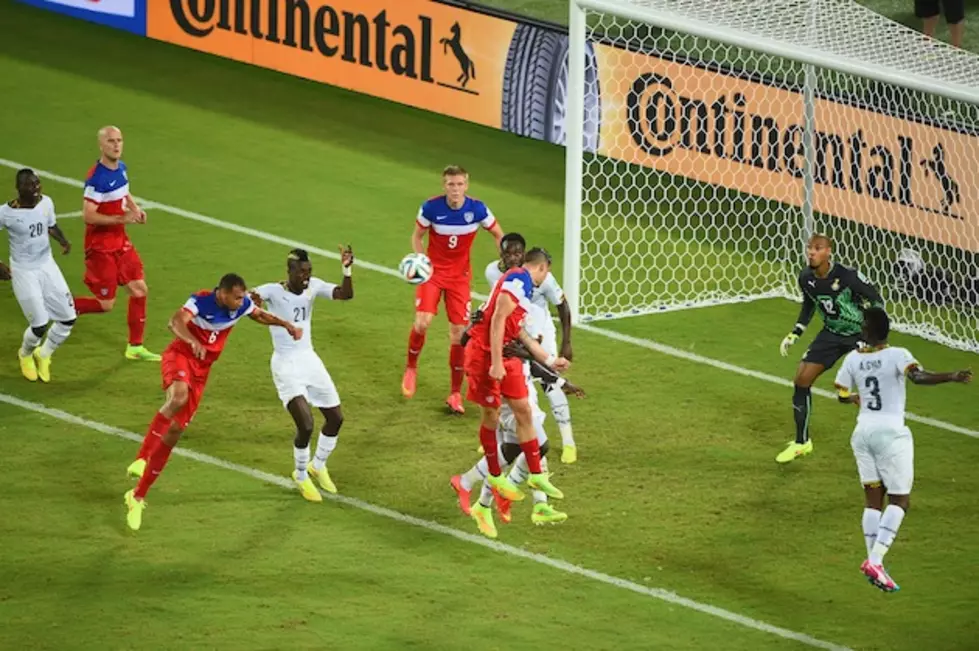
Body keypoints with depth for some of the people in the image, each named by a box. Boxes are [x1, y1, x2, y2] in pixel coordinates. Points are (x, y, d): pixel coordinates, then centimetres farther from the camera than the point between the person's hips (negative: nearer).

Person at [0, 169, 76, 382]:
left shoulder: (46, 203, -5)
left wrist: (63, 241, -5)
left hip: (47, 266, 5)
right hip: (24, 272, -5)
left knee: (68, 318, 4)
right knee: (39, 325, -6)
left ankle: (43, 355, 31)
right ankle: (25, 355, 31)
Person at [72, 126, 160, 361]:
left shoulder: (121, 168, 3)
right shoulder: (97, 178, -24)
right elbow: (88, 216, -26)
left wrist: (135, 208, 4)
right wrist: (122, 218, -27)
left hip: (120, 242, 8)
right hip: (101, 247, -8)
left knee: (139, 289, 8)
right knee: (105, 304, -3)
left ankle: (135, 347, 19)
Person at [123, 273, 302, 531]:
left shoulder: (241, 305, -4)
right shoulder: (201, 302, -23)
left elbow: (260, 315, 19)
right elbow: (176, 322, -40)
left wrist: (286, 325, 7)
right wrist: (192, 341, -59)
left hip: (202, 370, 6)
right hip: (180, 356, -6)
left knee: (173, 433, 2)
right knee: (179, 398, -40)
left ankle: (138, 497, 9)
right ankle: (141, 459, -33)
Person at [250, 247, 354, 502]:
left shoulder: (313, 287, -1)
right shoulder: (273, 291, -16)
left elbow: (346, 294, -10)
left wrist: (347, 270, -27)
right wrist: (253, 300, -55)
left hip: (310, 361, 6)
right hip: (286, 365, -6)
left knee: (336, 418, 13)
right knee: (306, 426, -16)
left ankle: (318, 466, 40)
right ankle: (301, 477, 11)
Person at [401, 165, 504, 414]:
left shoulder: (477, 209, -13)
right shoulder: (431, 207, -15)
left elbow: (498, 235, 3)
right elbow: (417, 236, 0)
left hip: (460, 275, 1)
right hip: (433, 272, -1)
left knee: (459, 332, -1)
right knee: (423, 322, -21)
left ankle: (455, 393, 11)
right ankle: (411, 367, 9)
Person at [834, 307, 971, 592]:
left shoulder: (853, 359, 2)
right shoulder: (897, 355, -12)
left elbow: (842, 395, 13)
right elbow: (918, 376, -31)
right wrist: (951, 377, -39)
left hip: (863, 431, 5)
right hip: (891, 433, -5)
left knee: (873, 499, 11)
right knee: (899, 501, 2)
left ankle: (874, 562, 6)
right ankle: (875, 560, -13)